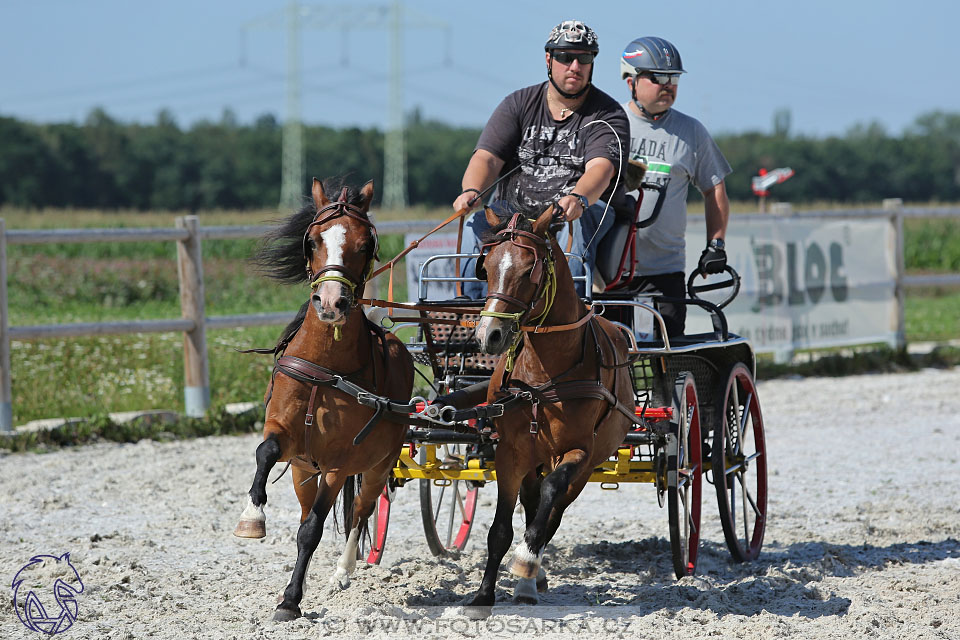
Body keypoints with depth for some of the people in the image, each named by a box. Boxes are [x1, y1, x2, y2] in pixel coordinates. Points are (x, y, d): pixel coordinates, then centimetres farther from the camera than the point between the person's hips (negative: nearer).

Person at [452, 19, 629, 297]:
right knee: (478, 223, -28)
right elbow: (487, 157, -1)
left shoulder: (609, 115, 2)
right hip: (512, 211, 2)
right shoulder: (518, 104, 10)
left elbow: (600, 168, -17)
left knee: (580, 220, -36)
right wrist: (472, 191, -25)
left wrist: (578, 198, -41)